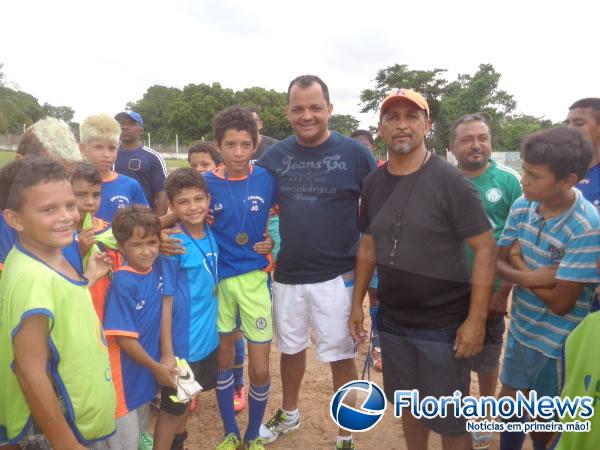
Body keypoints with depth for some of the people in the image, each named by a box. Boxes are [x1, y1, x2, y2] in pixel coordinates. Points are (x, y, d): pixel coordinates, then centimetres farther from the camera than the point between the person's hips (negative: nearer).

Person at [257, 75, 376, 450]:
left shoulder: (354, 152, -8)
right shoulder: (275, 156, 0)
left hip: (336, 276, -3)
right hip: (287, 274, 4)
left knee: (341, 357, 8)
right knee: (291, 348, 21)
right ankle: (289, 414, 45)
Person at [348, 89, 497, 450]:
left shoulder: (450, 182, -14)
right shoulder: (374, 183, 2)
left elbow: (486, 248, -14)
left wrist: (476, 319, -18)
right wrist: (358, 303, 9)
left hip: (444, 324, -5)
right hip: (392, 321, 5)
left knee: (449, 420, 9)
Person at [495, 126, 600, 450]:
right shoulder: (522, 206, -8)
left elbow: (560, 302, -24)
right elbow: (498, 261, -1)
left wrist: (519, 271, -13)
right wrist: (531, 276, -20)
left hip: (557, 343, -5)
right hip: (520, 328, 6)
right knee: (509, 402, 25)